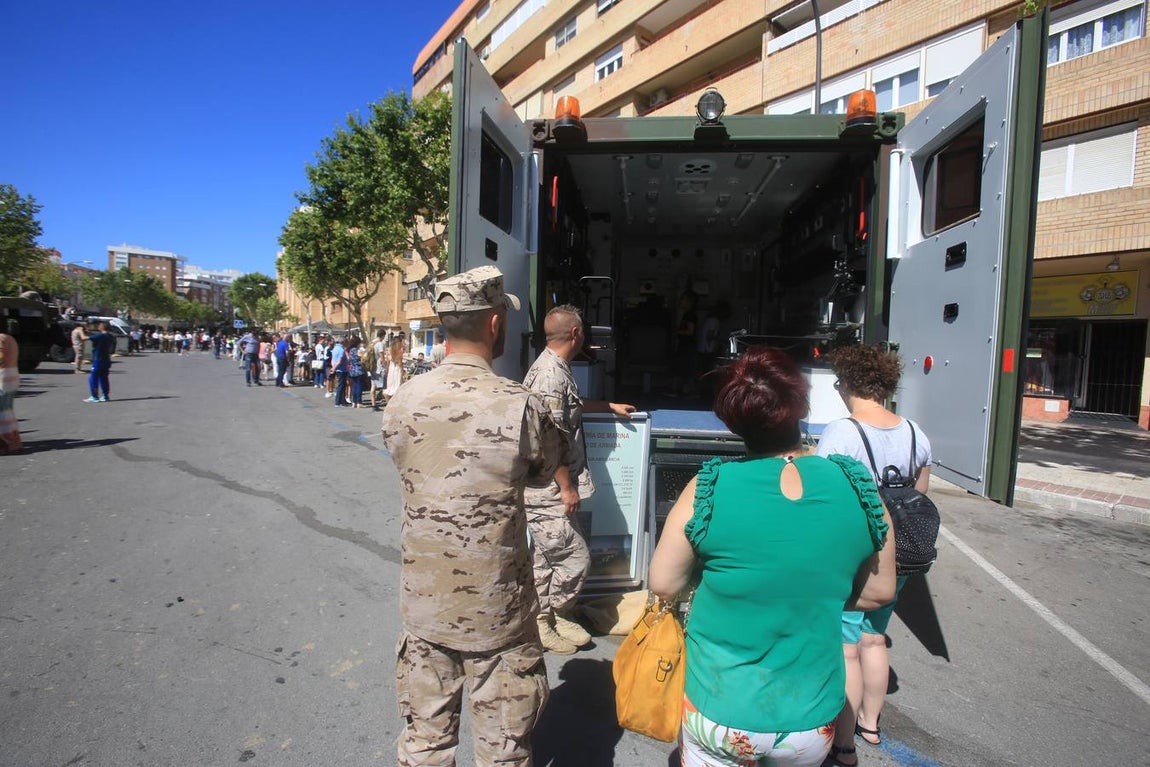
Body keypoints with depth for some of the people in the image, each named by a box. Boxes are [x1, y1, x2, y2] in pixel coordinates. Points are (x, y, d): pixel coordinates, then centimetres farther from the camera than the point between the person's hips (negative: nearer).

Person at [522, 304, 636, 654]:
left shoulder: (554, 368, 11)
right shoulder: (551, 375, -21)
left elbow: (572, 406, 32)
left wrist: (610, 406, 38)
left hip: (545, 489, 10)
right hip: (547, 491, -10)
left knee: (546, 556, 18)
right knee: (575, 556, 0)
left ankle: (542, 621, 32)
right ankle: (551, 619, 18)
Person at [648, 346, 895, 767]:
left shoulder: (709, 489, -20)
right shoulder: (859, 487, -12)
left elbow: (663, 585, -11)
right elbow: (879, 592, 0)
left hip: (720, 712, -2)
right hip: (810, 718, 3)